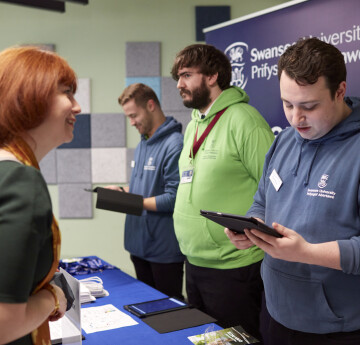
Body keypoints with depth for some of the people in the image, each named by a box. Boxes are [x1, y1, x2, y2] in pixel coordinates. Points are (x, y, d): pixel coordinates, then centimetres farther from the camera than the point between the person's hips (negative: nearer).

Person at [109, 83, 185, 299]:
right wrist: (122, 191, 4)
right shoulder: (142, 145, 13)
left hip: (165, 249, -9)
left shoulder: (175, 145, -19)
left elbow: (173, 198, -23)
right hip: (139, 243, 9)